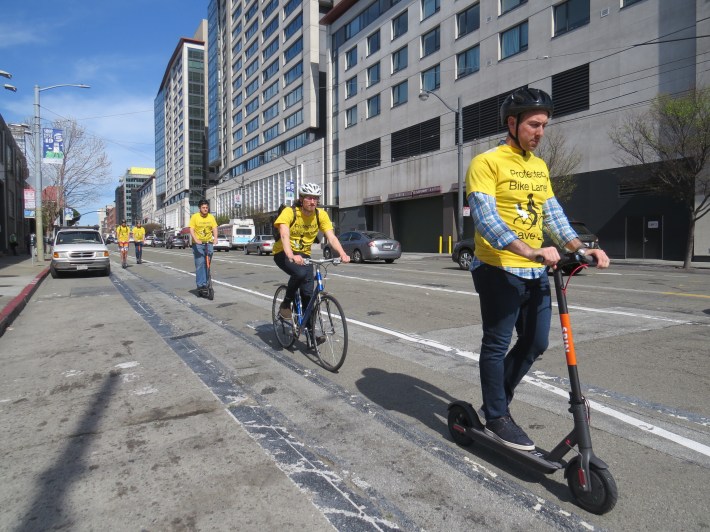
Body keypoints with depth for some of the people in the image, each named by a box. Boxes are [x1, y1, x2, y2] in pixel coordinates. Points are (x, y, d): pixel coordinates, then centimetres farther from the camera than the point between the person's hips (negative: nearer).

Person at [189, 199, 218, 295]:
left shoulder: (211, 217, 5)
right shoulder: (194, 217, -3)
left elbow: (214, 228, -3)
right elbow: (191, 230, -10)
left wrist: (215, 238, -22)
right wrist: (196, 240, -26)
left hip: (209, 243, 3)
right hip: (198, 244, -3)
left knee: (207, 264, 4)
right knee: (199, 264, -7)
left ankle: (205, 284, 12)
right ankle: (200, 285, -5)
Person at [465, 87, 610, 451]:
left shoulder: (540, 167, 16)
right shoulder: (486, 162, -9)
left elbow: (552, 214, 13)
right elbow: (485, 219, -21)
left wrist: (581, 248, -2)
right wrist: (531, 251, -31)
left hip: (536, 272, 8)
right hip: (499, 271, -7)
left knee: (536, 344, 13)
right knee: (497, 345, 3)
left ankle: (497, 398, 32)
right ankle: (496, 417, 19)